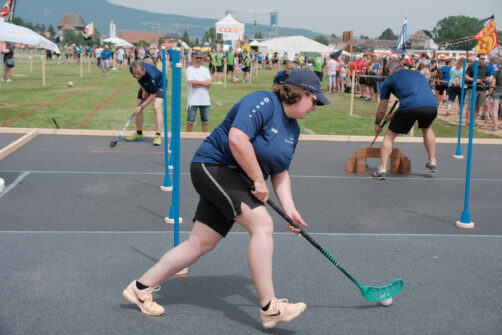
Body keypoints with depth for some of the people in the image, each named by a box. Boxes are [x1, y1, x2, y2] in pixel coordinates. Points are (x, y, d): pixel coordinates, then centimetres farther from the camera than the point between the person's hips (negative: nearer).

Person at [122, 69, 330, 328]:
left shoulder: (293, 129, 14)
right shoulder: (263, 102, -16)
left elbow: (280, 172, 17)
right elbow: (237, 139, -29)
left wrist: (289, 207, 3)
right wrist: (258, 180, -20)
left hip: (235, 182, 10)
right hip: (213, 165, -10)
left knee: (201, 244, 6)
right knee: (262, 223, -22)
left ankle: (140, 288, 20)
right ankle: (269, 309, -17)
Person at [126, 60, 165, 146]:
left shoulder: (152, 76, -43)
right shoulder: (132, 69, -26)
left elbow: (153, 95, -29)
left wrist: (142, 106, -28)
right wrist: (143, 90, -6)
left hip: (159, 86, -6)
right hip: (145, 86, 6)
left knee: (157, 108, -26)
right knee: (137, 109, 3)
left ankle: (158, 136, -25)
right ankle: (139, 134, 20)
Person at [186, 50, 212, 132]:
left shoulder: (205, 69, 13)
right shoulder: (189, 69, 1)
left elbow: (209, 82, -1)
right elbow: (191, 83, -14)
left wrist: (198, 82, -8)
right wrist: (204, 83, -8)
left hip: (205, 99, 4)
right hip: (193, 99, -4)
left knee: (205, 119, 8)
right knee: (191, 119, -1)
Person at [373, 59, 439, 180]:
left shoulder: (389, 80, 22)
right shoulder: (418, 74, 36)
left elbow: (381, 109, 27)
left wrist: (377, 124, 45)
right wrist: (394, 115, 52)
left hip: (410, 107, -4)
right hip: (432, 106, 4)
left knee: (389, 135, 16)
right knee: (427, 128, 36)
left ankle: (382, 169, 8)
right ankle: (432, 162, 37)